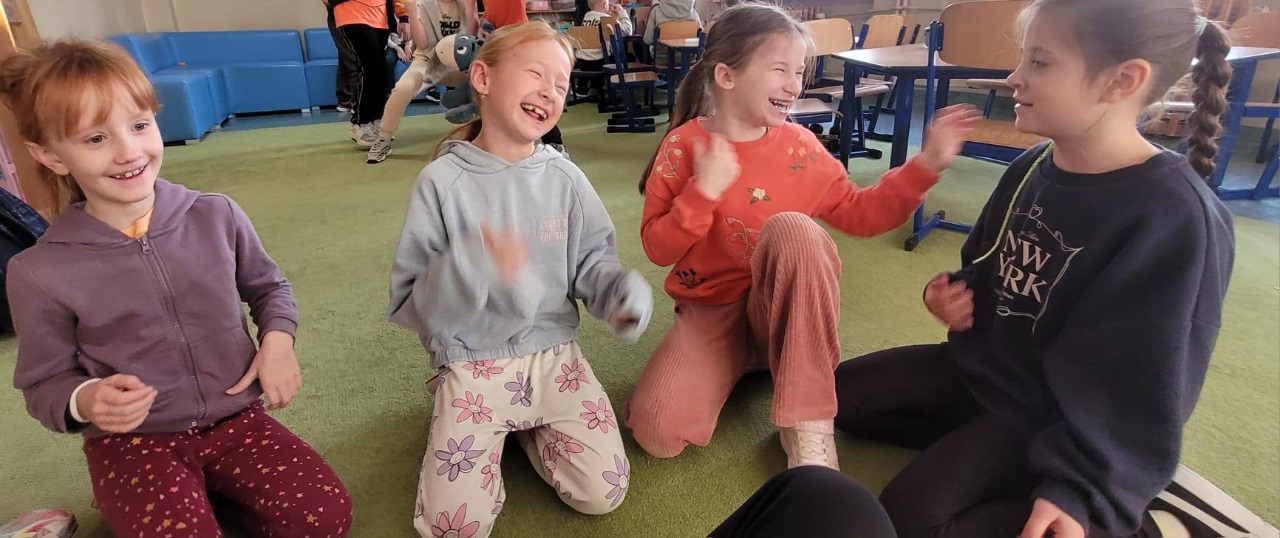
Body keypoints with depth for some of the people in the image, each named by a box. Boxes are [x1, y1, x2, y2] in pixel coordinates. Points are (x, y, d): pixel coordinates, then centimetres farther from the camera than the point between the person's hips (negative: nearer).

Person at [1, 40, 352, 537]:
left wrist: (277, 338, -7)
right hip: (130, 442, -1)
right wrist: (84, 400, -20)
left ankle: (222, 493, 11)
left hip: (235, 418, 2)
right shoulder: (40, 272, -9)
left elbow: (267, 286, 12)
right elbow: (45, 384, 3)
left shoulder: (217, 216, -5)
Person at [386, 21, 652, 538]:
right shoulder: (442, 182, -11)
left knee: (602, 494, -3)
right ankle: (494, 431, 22)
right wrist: (474, 266, -31)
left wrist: (627, 294, -22)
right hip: (472, 364, -2)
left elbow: (593, 263, 1)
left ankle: (527, 426, 22)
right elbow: (407, 301, -12)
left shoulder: (564, 177, -4)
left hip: (555, 353, 2)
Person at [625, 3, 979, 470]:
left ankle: (809, 427, -25)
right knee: (658, 431, -25)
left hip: (786, 311, 1)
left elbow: (858, 214, 6)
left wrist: (925, 166, -5)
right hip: (711, 312, -1)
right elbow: (658, 249, -10)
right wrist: (703, 192, -25)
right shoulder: (684, 146, -8)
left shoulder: (799, 145, -1)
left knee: (791, 227, -34)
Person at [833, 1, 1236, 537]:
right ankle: (970, 441, 5)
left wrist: (1081, 488, -25)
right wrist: (953, 294, -8)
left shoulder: (1176, 219, -24)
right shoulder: (1031, 169, -2)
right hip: (980, 365, 7)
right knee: (841, 392, 6)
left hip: (1046, 408, -7)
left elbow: (1143, 383, -21)